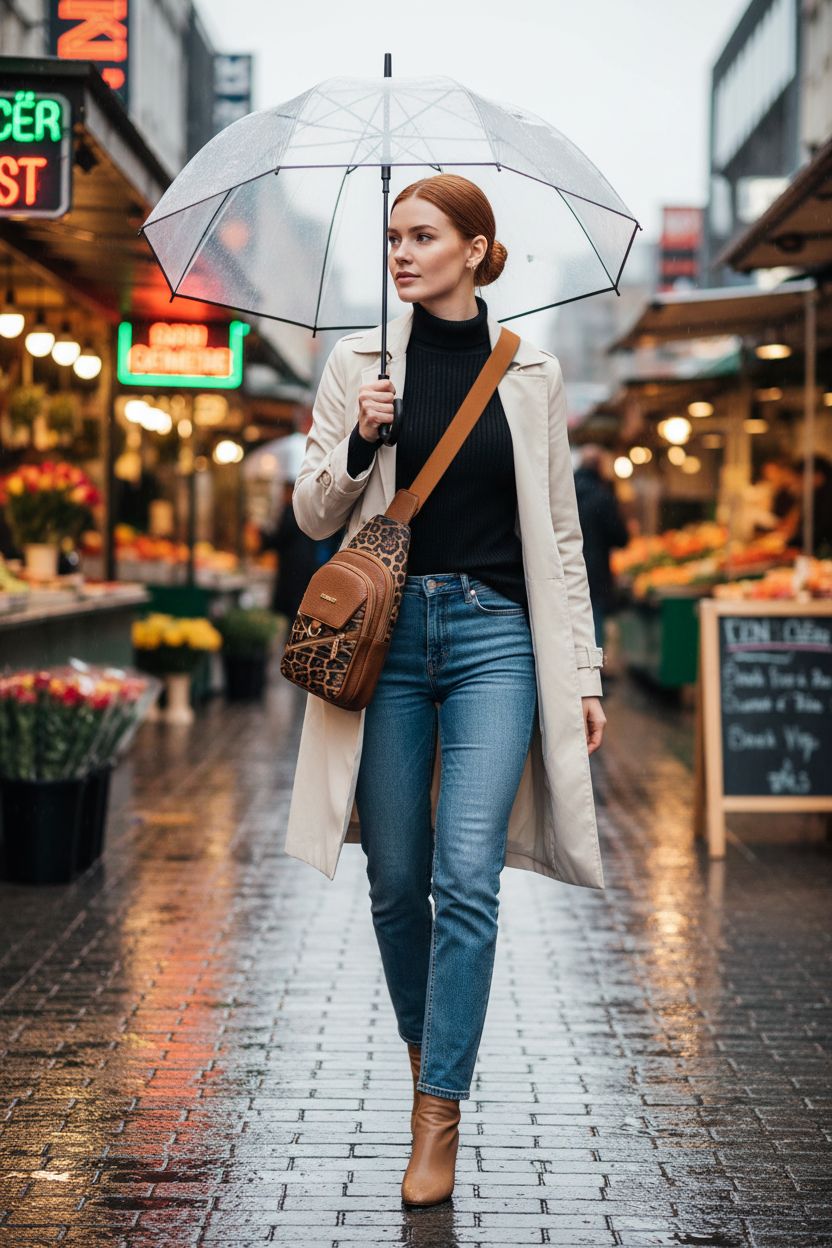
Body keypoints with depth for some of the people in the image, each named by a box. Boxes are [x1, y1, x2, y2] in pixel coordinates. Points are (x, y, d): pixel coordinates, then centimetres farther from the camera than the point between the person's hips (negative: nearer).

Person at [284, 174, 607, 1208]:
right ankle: (424, 1047, 31)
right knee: (396, 880, 6)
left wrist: (584, 671, 7)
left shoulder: (532, 376, 7)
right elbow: (312, 513, 8)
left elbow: (561, 533, 11)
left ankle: (438, 1117, -6)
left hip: (495, 632, -1)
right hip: (388, 630, 1)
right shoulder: (359, 363, 7)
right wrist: (359, 444, -12)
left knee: (467, 877, -11)